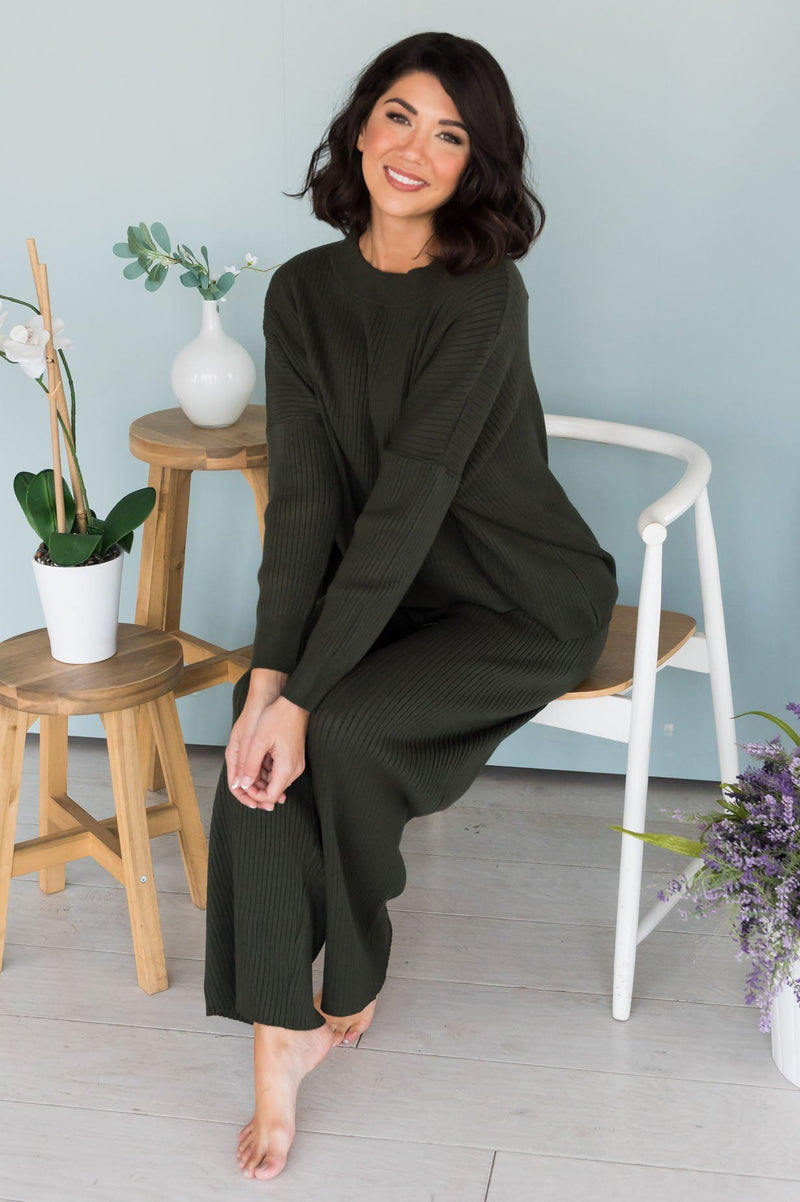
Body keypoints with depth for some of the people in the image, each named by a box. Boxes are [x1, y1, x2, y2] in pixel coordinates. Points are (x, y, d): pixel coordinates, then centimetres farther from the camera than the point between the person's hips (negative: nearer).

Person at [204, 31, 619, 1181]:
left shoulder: (484, 295, -20)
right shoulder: (305, 290, -2)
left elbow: (408, 499, -26)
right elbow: (303, 494, -11)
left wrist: (301, 693, -30)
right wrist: (267, 674, -23)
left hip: (524, 606, -5)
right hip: (393, 590, 5)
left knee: (334, 732, -25)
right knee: (261, 731, -22)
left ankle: (351, 989, 3)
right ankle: (280, 1038, -13)